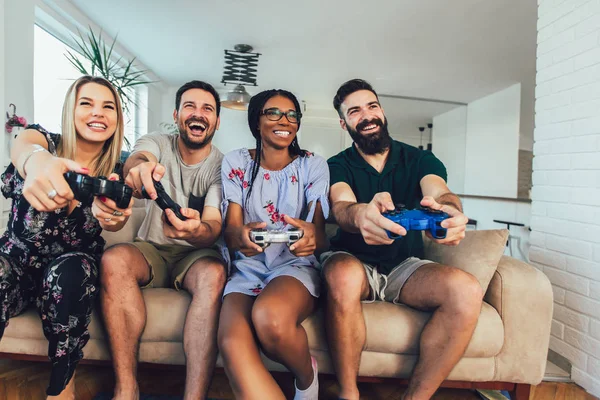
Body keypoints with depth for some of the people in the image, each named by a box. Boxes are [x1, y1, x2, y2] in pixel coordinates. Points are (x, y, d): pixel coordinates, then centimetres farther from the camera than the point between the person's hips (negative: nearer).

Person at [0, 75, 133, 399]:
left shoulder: (115, 172, -4)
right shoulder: (45, 140, -6)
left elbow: (114, 220, -23)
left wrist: (113, 215, -50)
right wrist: (35, 159, -59)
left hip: (72, 267, 1)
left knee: (67, 274, -33)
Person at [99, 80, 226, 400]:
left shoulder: (221, 166, -5)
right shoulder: (157, 143, 1)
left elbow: (214, 227, -19)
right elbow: (136, 160, -26)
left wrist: (196, 230, -45)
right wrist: (140, 167, -52)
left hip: (195, 255, -1)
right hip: (151, 250, 2)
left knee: (214, 274, -34)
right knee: (113, 259, -30)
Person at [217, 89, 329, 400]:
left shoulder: (313, 165, 6)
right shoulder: (236, 163, 7)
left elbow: (320, 230, -2)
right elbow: (230, 229, -1)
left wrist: (313, 236, -29)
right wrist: (240, 236, -27)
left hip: (296, 264, 0)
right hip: (248, 267, 1)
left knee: (271, 317, -35)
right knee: (232, 344, -32)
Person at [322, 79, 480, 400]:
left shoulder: (420, 160, 5)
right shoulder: (337, 166, 0)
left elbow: (441, 192, -17)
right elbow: (341, 208, -22)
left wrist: (450, 211, -44)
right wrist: (361, 214, -48)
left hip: (406, 267, 2)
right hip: (355, 263, -2)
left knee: (466, 290, -26)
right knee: (342, 274, -36)